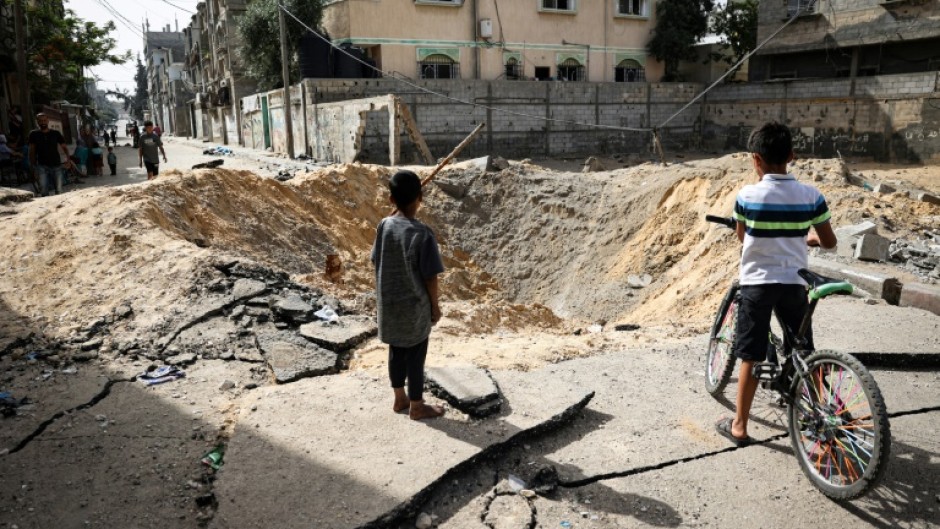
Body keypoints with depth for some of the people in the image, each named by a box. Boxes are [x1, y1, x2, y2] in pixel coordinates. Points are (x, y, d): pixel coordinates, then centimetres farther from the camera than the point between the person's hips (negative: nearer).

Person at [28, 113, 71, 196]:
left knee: (59, 190, 3)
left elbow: (64, 146, 7)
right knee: (43, 189, -16)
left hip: (56, 165, 1)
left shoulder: (56, 133, 6)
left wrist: (68, 158, -11)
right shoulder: (34, 134, 5)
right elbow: (32, 151, 8)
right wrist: (32, 165, 1)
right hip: (42, 166, -1)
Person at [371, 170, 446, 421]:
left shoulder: (384, 226, -6)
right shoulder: (422, 233, -21)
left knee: (396, 351, 18)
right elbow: (430, 276, -15)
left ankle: (400, 399, 33)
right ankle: (416, 406, 21)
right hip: (415, 306, -5)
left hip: (389, 303, 5)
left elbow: (377, 263, 2)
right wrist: (435, 305, -4)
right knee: (416, 356, 8)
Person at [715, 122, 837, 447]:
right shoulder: (811, 196, -4)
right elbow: (829, 242, 5)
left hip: (756, 283, -2)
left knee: (750, 357, 5)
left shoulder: (747, 196, -10)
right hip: (794, 283, 2)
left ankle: (739, 426, 12)